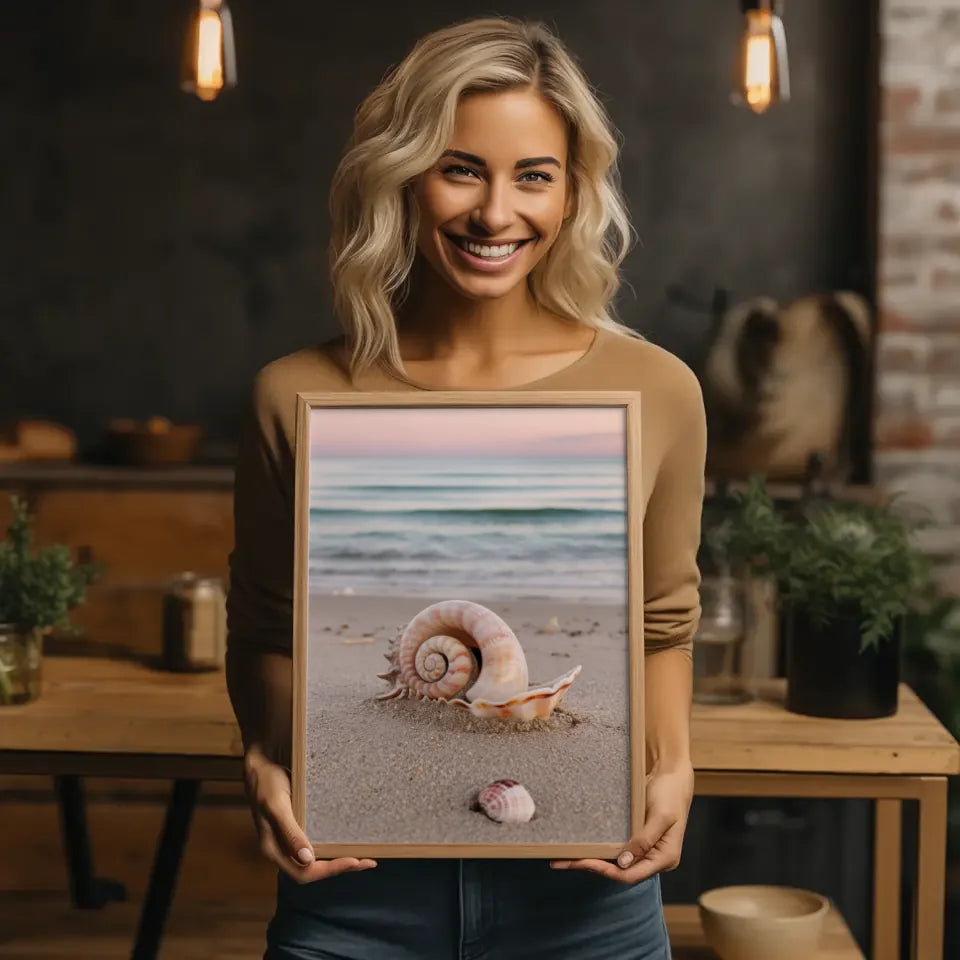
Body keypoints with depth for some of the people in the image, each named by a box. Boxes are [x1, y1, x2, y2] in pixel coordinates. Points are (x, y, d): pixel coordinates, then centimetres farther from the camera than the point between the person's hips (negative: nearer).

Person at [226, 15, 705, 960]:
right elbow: (264, 634, 7)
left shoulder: (655, 391, -4)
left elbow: (663, 626, 8)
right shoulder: (296, 397, -5)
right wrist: (265, 764, -10)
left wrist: (670, 767, -8)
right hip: (353, 884, 0)